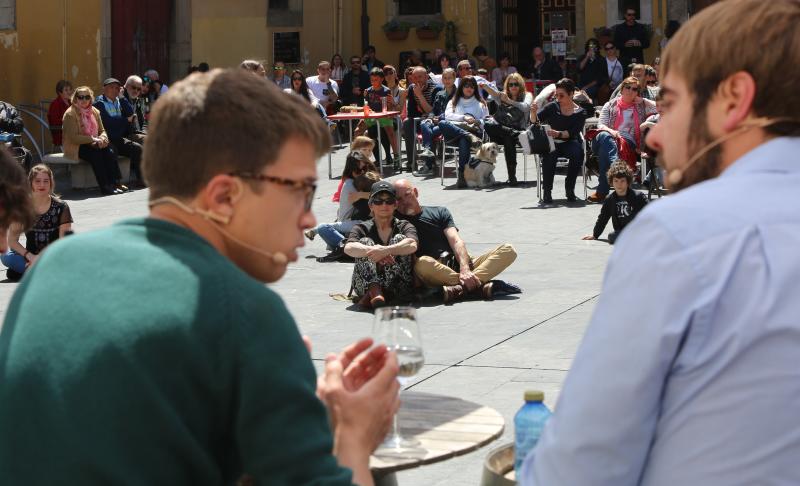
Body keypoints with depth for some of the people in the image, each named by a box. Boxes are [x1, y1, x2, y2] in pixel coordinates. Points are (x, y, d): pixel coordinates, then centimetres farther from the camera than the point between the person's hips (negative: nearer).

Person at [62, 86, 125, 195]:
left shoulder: (94, 111, 12)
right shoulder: (70, 114, -9)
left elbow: (102, 130, 14)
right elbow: (74, 138, -16)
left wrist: (103, 138, -11)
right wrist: (93, 139, -21)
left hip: (94, 144, 6)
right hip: (76, 147, -6)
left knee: (109, 149, -24)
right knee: (96, 153, -33)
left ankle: (115, 182, -29)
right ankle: (105, 186, -35)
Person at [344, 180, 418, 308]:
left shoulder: (404, 227, 7)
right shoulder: (362, 229, 8)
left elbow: (412, 245, -18)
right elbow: (349, 248, -15)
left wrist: (385, 250, -35)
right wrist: (373, 250, -34)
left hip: (399, 287, 0)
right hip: (365, 286, 0)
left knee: (399, 239, -16)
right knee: (365, 242, -15)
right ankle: (374, 290, -39)